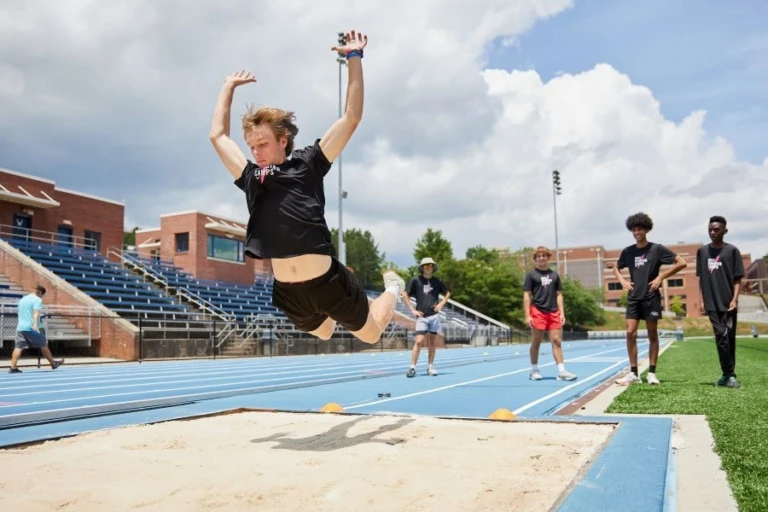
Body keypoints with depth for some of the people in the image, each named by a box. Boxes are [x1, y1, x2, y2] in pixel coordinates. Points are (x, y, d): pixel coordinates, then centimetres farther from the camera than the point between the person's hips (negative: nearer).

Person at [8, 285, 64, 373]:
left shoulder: (22, 299, 20)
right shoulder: (37, 300, -5)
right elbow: (36, 312, -21)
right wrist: (35, 324, -34)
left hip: (20, 327, 6)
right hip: (32, 328, -6)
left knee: (19, 347, -1)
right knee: (43, 345, 5)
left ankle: (13, 367, -11)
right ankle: (53, 363, 16)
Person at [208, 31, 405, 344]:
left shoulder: (307, 165, -1)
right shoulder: (251, 179, 9)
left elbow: (351, 119, -1)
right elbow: (217, 135, 20)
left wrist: (354, 58, 2)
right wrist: (229, 86, 28)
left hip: (328, 282, -4)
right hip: (287, 292, 4)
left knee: (370, 334, 18)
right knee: (323, 334, 26)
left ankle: (392, 287, 45)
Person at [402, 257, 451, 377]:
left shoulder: (437, 281, 8)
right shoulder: (415, 280, -1)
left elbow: (447, 293, 21)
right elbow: (405, 295, 1)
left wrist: (441, 304, 5)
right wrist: (413, 310, -4)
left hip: (434, 315, 3)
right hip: (422, 316, -3)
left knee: (432, 342, 7)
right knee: (419, 341, -11)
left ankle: (430, 367, 18)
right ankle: (412, 367, -6)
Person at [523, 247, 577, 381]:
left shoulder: (554, 275, 14)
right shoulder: (531, 275, 2)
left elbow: (559, 295, 15)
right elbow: (527, 296, -2)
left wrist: (562, 313, 5)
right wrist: (527, 315, -9)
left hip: (553, 312, 4)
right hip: (537, 312, -4)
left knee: (557, 341, -1)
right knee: (536, 342, 3)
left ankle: (561, 371, 0)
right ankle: (534, 371, 13)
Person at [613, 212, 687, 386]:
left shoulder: (657, 249, -4)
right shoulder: (628, 251, 6)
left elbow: (682, 262, -5)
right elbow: (616, 268, 23)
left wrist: (661, 276, -10)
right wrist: (622, 281, 4)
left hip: (651, 297, -3)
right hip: (633, 298, 3)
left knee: (652, 335, 3)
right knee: (630, 333, -4)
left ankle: (652, 373, 10)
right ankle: (633, 373, 3)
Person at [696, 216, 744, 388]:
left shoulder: (732, 250, 1)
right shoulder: (702, 251, 9)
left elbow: (738, 279, 0)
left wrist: (735, 299, -11)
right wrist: (701, 301, 7)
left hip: (728, 303, -1)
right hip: (712, 303, 2)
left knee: (728, 337, 3)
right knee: (721, 336, -4)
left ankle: (728, 374, 11)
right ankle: (729, 374, 0)